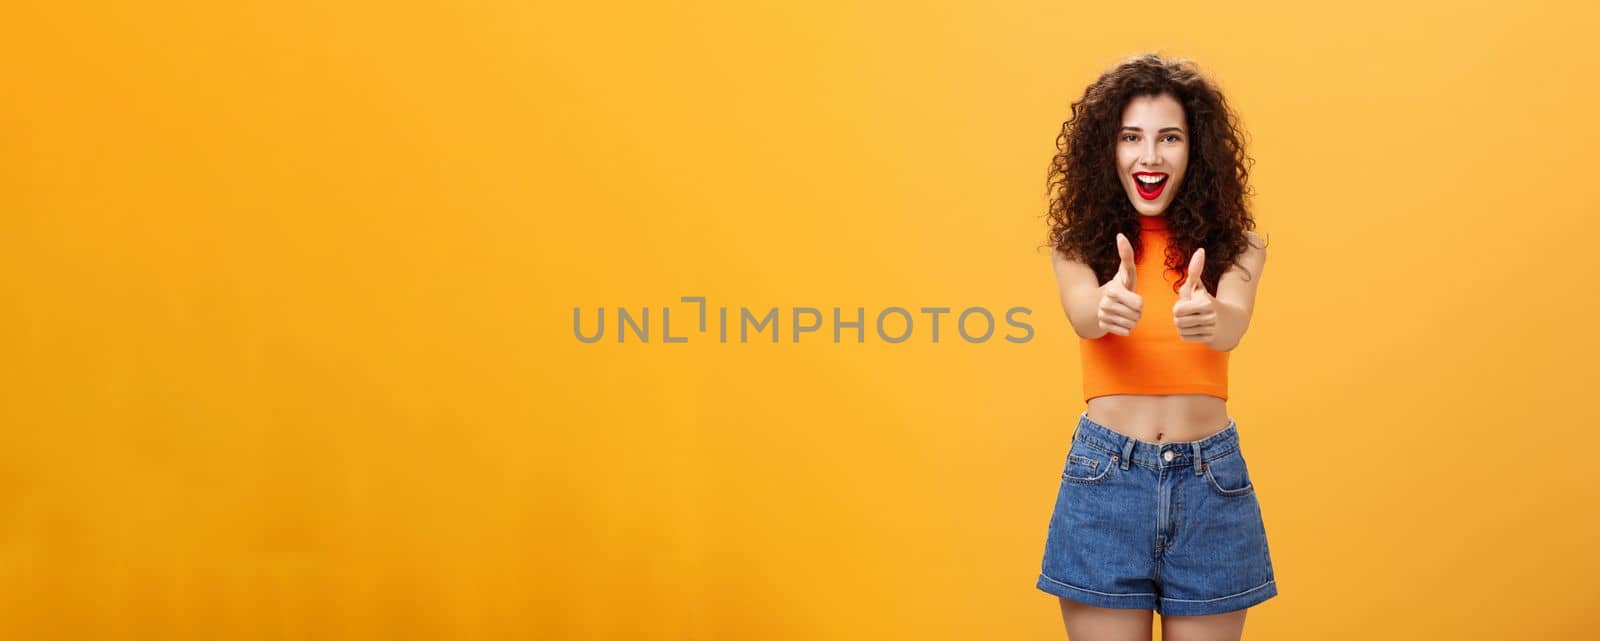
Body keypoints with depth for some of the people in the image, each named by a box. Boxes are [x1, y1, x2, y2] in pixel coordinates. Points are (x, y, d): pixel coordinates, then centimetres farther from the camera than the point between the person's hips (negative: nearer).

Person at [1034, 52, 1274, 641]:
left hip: (1210, 481, 1)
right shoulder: (1081, 239, 1)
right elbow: (1082, 316, -21)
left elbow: (1231, 327, -19)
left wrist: (1209, 316, -44)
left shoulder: (1234, 243, 1)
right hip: (1105, 479, 0)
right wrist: (1108, 305, -45)